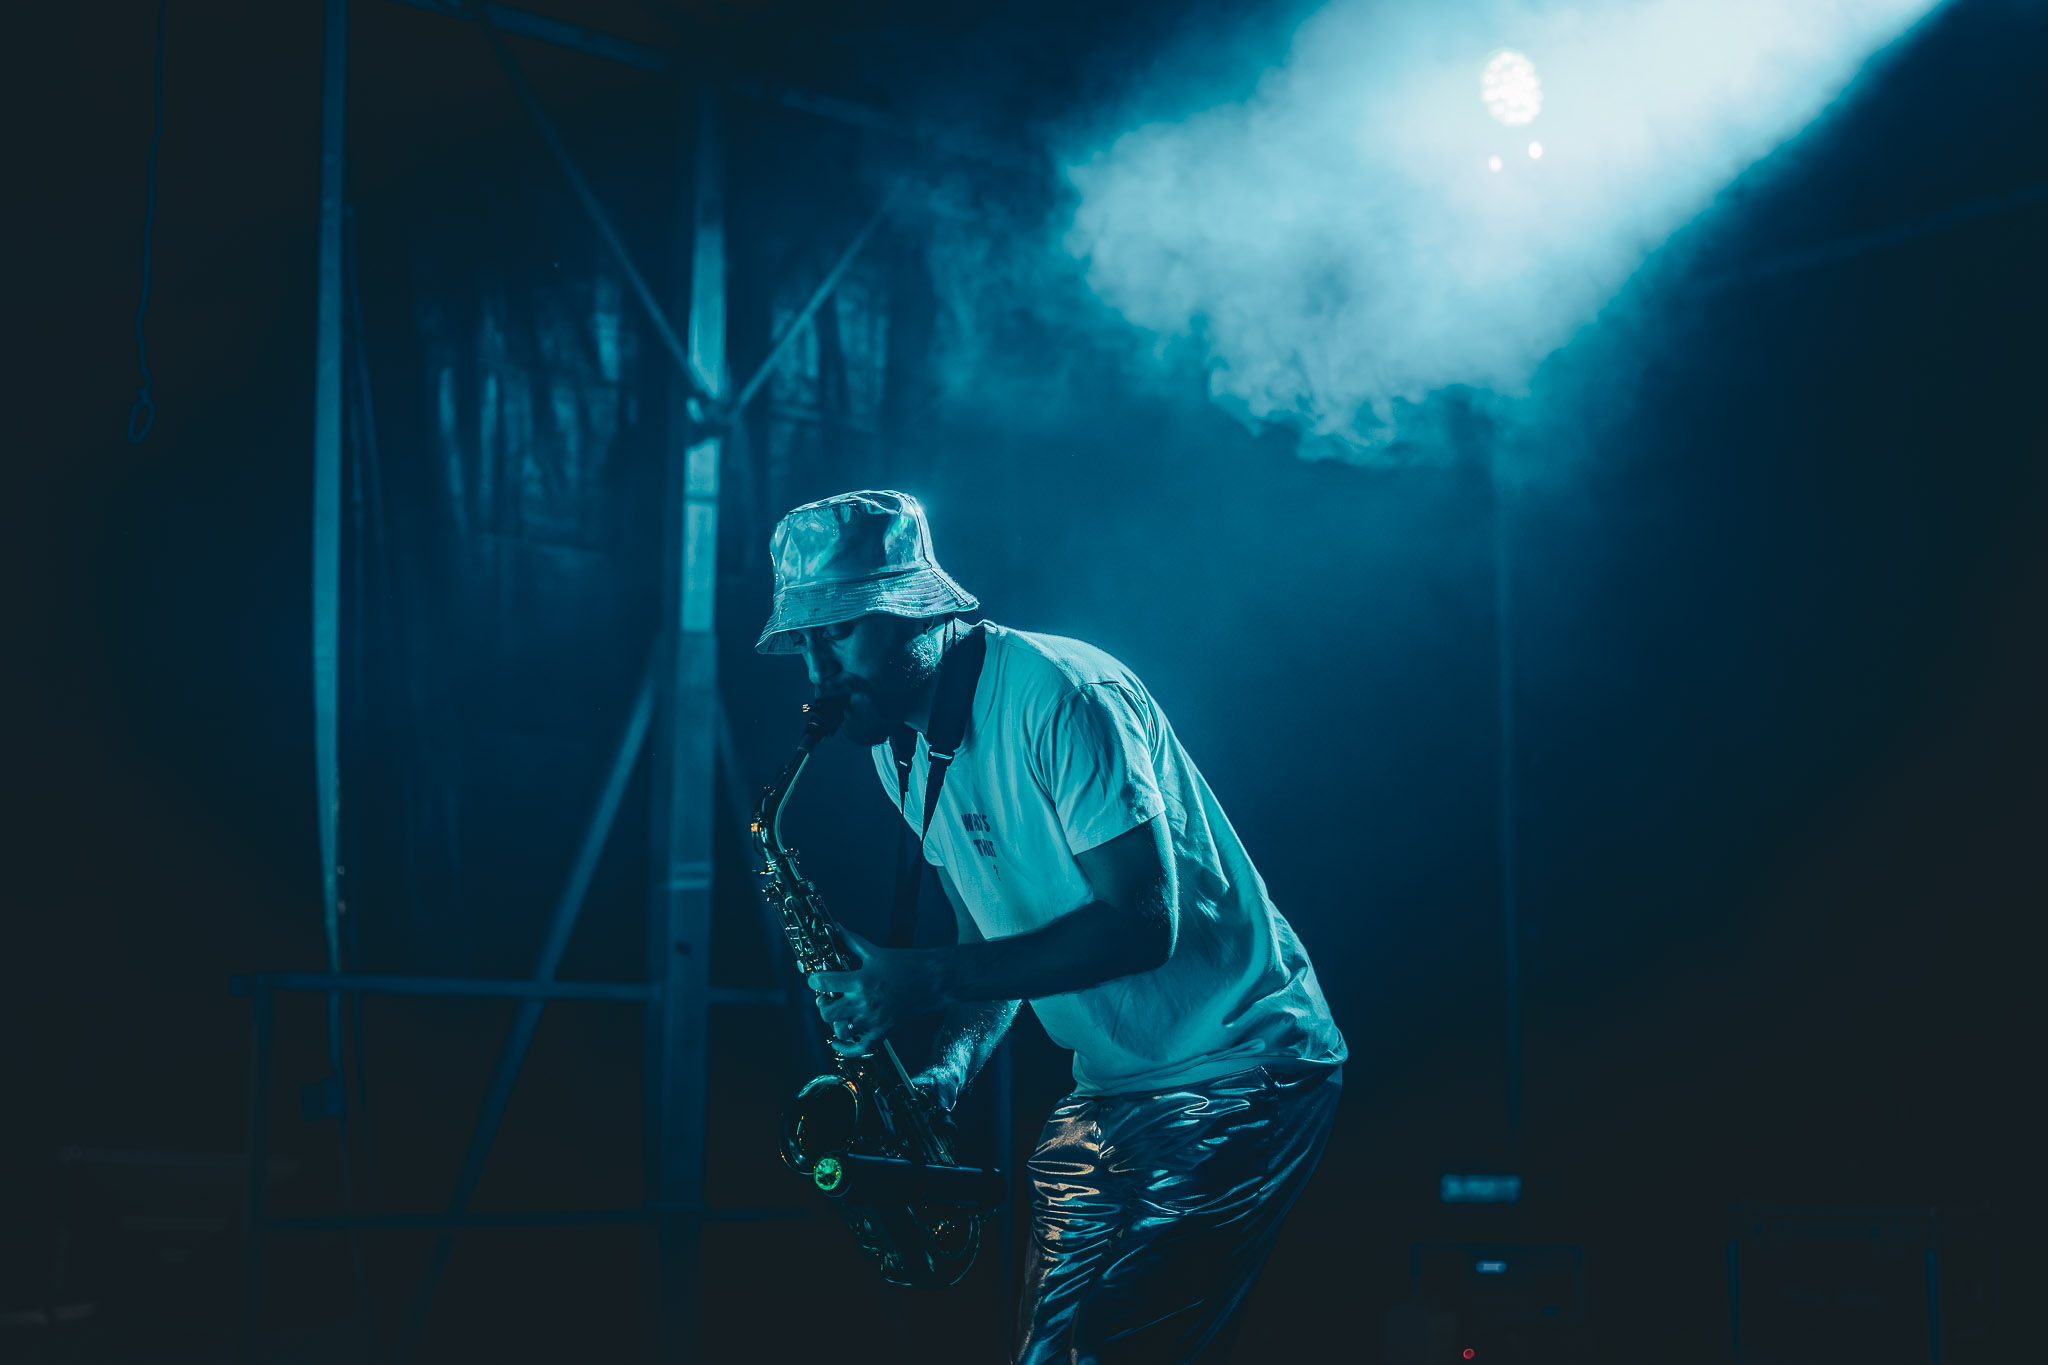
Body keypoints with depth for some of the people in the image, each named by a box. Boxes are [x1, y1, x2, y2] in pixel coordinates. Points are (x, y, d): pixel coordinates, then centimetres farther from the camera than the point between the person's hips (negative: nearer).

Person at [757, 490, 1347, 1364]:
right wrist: (949, 1067, -4)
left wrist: (925, 979, -26)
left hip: (1237, 1070, -8)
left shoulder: (1057, 694, -19)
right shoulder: (901, 749, 8)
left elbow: (1141, 926, -25)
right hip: (1108, 1087, 8)